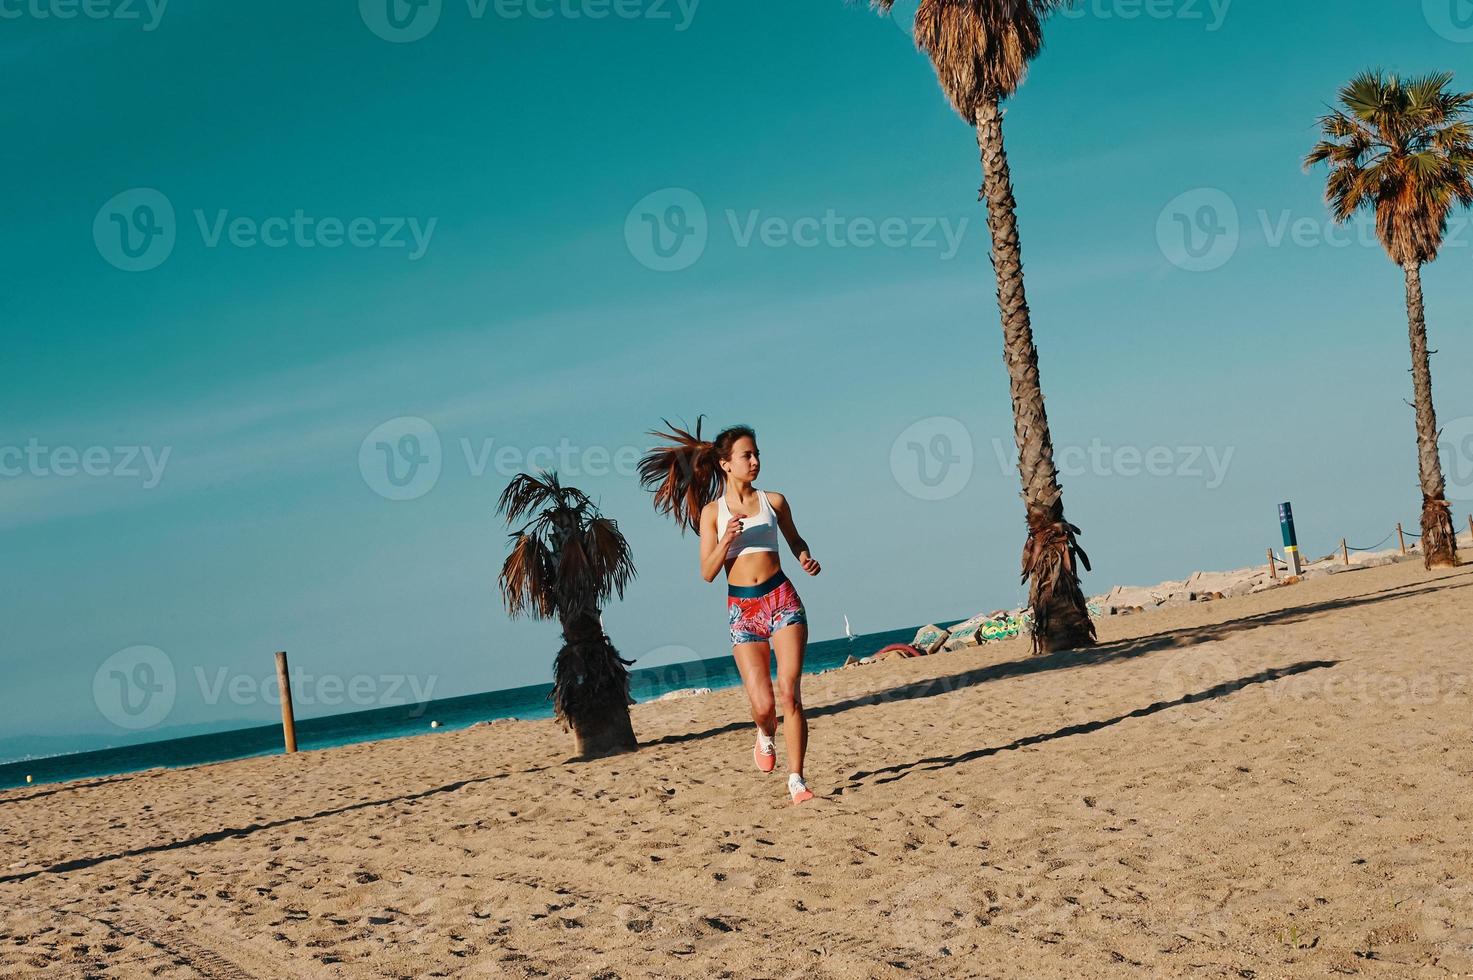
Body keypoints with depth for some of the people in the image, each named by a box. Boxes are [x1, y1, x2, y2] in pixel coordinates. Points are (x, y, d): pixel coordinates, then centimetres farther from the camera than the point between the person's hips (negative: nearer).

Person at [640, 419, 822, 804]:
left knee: (789, 693, -11)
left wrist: (806, 559, 2)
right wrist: (726, 540, -15)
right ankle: (765, 736, 31)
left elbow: (794, 539, 23)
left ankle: (796, 780, -6)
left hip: (782, 599, 1)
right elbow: (708, 573, 1)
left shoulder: (773, 501, 7)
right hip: (742, 609, 0)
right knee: (763, 704, -6)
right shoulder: (712, 511, 4)